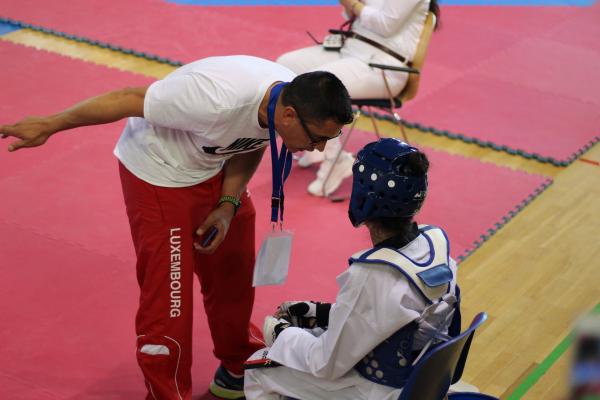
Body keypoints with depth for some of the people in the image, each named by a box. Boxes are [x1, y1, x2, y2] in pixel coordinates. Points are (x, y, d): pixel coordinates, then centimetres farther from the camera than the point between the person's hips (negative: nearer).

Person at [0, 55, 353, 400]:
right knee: (168, 299, -6)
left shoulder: (293, 99, -17)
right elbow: (128, 100, -29)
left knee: (235, 273, 16)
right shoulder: (218, 102, -40)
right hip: (159, 174, -7)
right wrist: (50, 125, -20)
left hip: (214, 167, 7)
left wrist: (228, 205, -8)